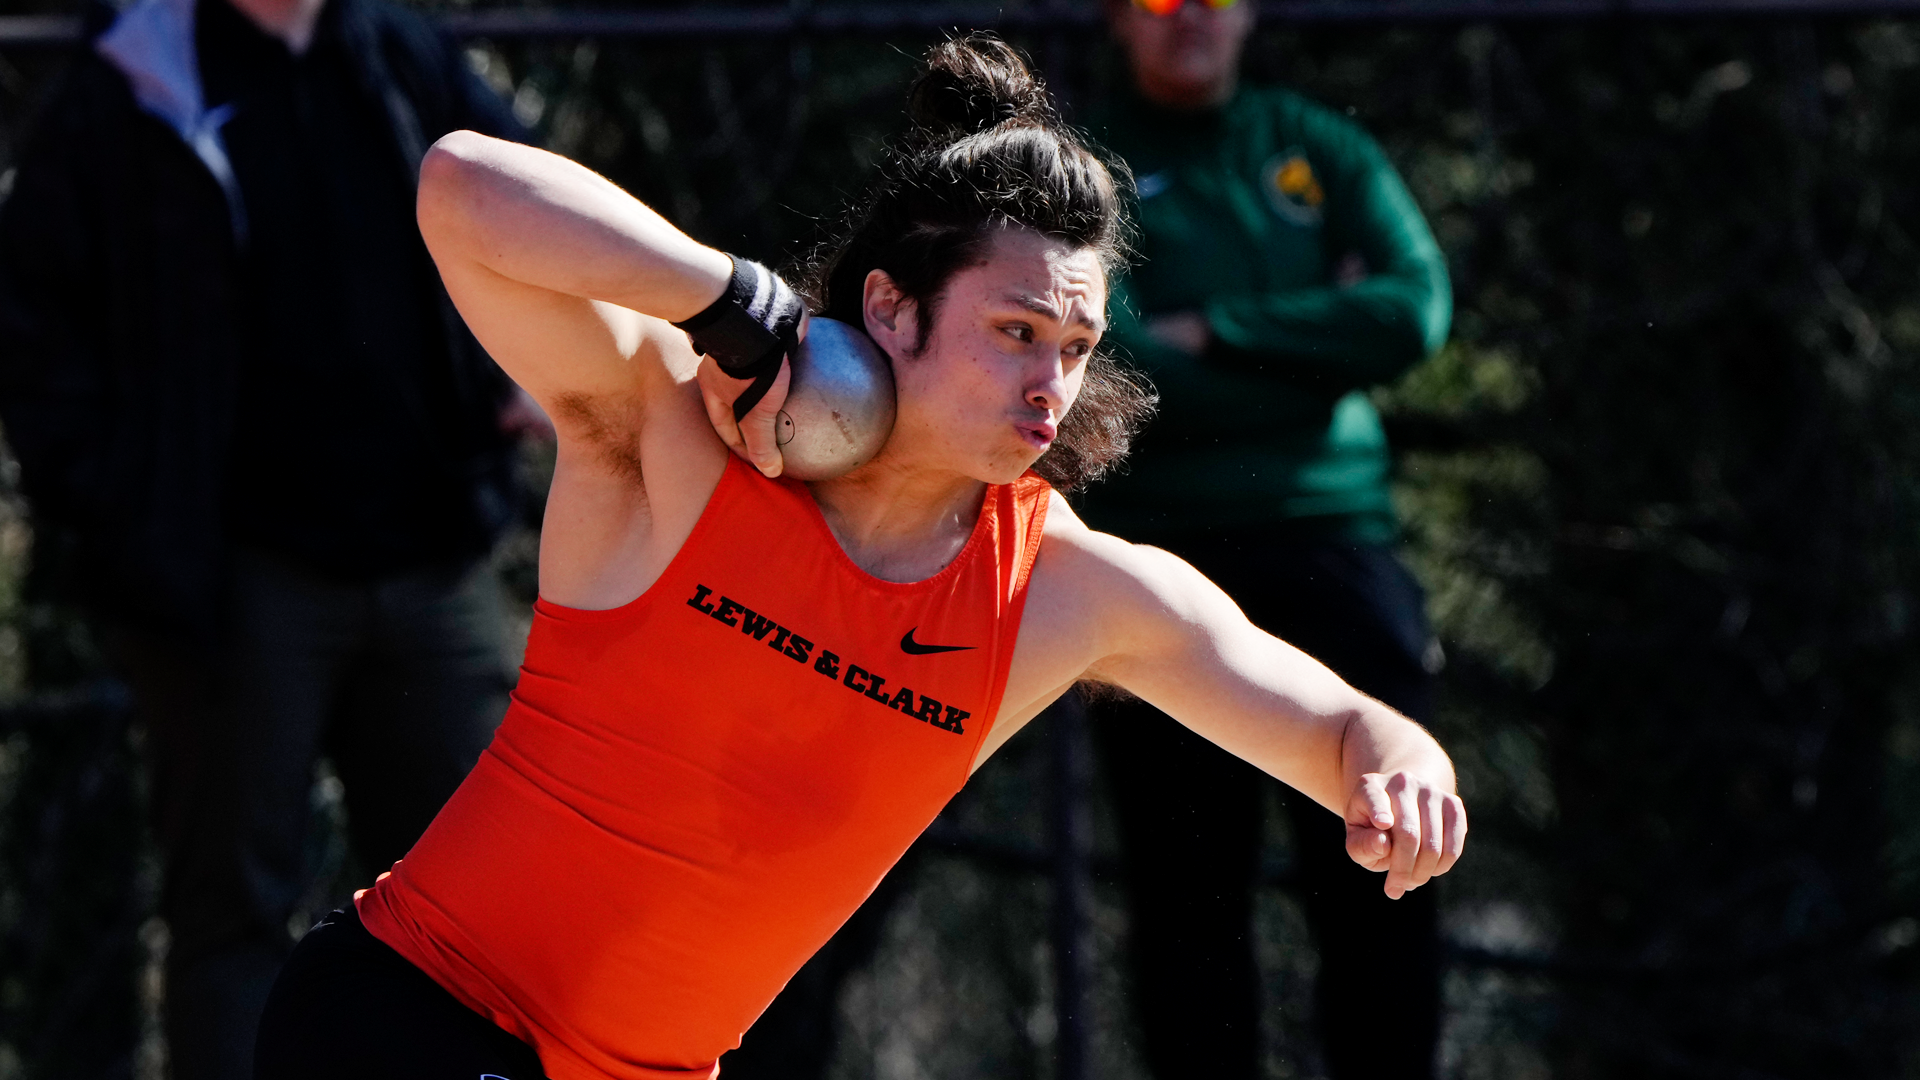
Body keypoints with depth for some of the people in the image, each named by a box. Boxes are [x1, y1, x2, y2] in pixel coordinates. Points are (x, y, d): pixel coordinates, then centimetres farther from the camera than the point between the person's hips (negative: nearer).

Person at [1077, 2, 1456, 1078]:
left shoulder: (1322, 150, 14)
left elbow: (1417, 307, -2)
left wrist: (1214, 333, -6)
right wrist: (1321, 346, -4)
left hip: (1332, 543, 2)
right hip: (1159, 556, -2)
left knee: (1380, 885, -4)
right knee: (1189, 897, -1)